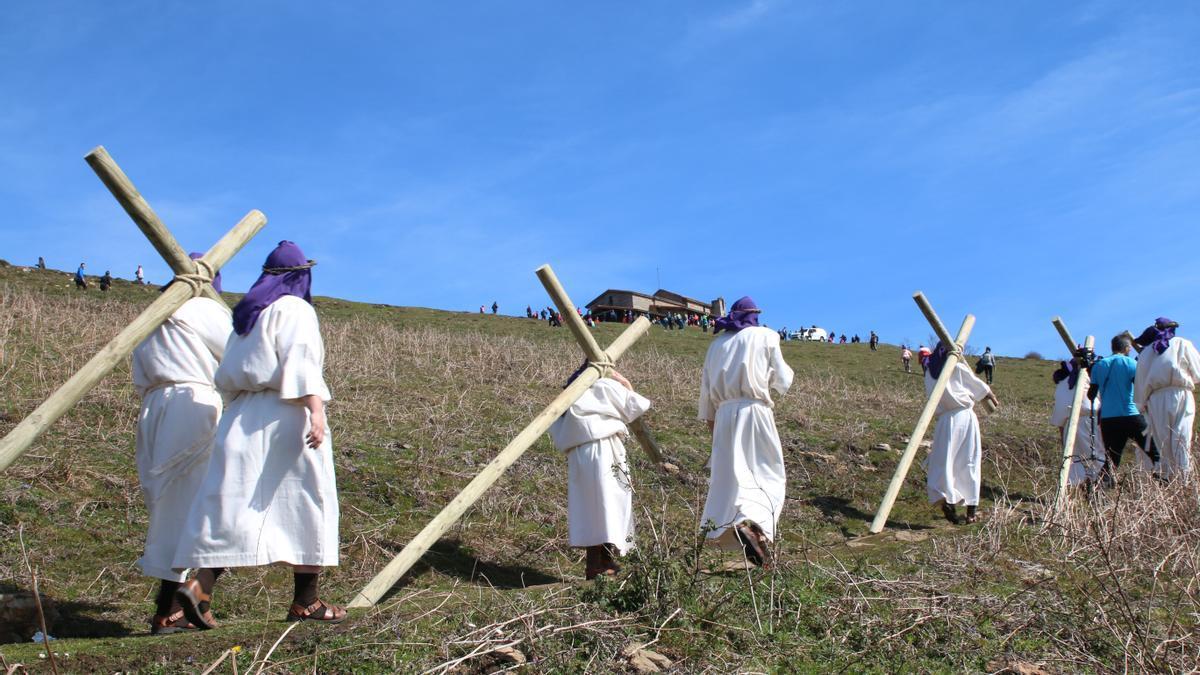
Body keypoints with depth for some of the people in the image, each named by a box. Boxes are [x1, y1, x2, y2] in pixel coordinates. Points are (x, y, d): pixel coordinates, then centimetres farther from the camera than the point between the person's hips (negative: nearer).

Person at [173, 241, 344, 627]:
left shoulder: (247, 315, 18)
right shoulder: (295, 310, -4)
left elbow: (228, 377, 17)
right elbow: (301, 361, -19)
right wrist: (316, 409, -28)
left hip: (242, 417, 7)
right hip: (285, 418, -7)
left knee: (234, 505, 3)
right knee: (306, 505, 3)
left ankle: (199, 585, -14)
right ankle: (305, 601, 7)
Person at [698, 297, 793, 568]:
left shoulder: (717, 344, 17)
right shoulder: (765, 337, 6)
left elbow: (706, 386, 17)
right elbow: (782, 382, 6)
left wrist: (709, 419, 23)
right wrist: (785, 370, 26)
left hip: (724, 414, 4)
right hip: (754, 410, -3)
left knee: (730, 476, 5)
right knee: (769, 474, -1)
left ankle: (726, 525, -10)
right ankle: (752, 523, -26)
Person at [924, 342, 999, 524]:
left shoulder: (930, 373, 8)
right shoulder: (957, 368, 2)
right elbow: (978, 386, 14)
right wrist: (993, 397, 31)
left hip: (945, 419, 1)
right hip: (965, 416, -1)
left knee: (943, 462, 0)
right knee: (969, 463, 6)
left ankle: (947, 498, -27)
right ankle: (971, 512, 7)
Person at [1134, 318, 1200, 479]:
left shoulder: (1145, 352, 17)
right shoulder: (1183, 344, 10)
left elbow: (1140, 382, 13)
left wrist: (1141, 405, 17)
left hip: (1155, 400, 2)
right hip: (1180, 394, -2)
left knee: (1162, 441, 3)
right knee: (1182, 439, -9)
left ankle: (1167, 477, -2)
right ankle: (1184, 476, -18)